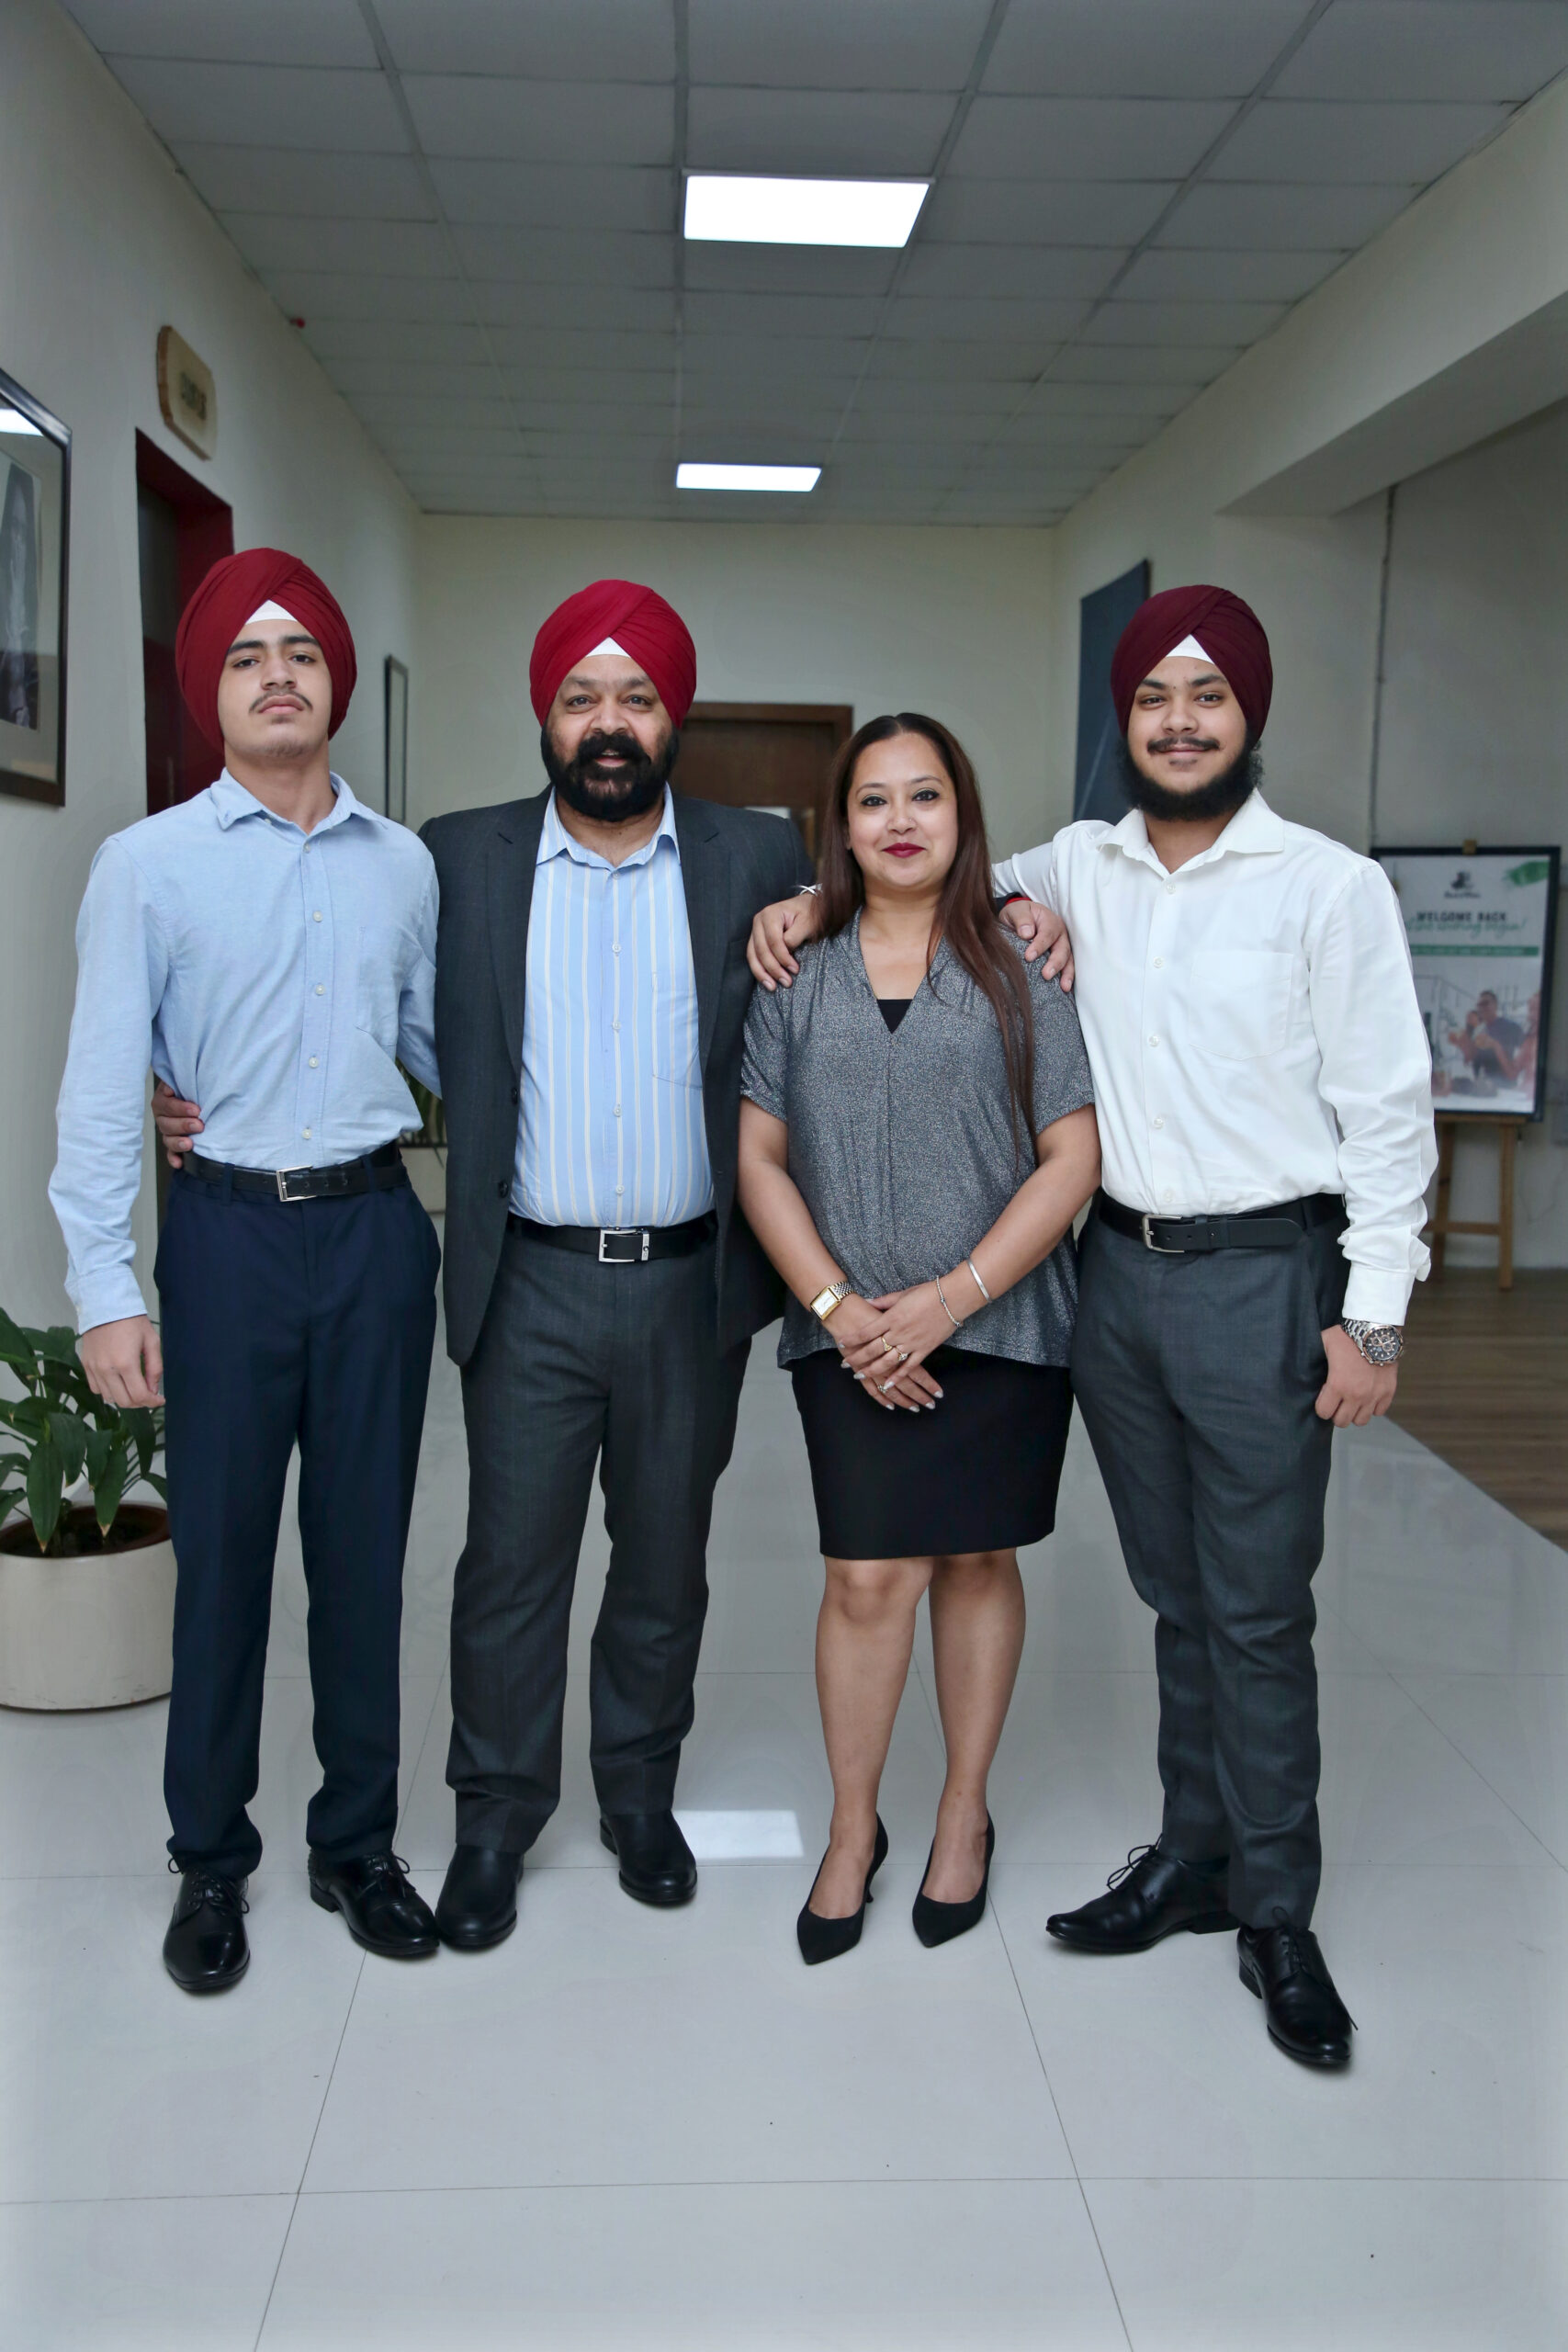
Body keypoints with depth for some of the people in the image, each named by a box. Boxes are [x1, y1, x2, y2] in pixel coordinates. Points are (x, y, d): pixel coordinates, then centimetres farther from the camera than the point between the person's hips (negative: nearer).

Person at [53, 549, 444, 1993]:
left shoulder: (404, 865, 9)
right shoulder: (148, 865, -1)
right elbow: (104, 1089, -5)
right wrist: (106, 1291, -10)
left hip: (377, 1227, 3)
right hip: (232, 1233, -2)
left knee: (365, 1547, 10)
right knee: (222, 1554, 5)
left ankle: (358, 1844, 26)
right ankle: (211, 1861, 24)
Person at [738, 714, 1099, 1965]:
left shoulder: (1019, 975, 2)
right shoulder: (796, 980, 7)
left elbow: (1072, 1162, -3)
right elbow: (760, 1161, 4)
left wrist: (950, 1298, -13)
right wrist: (838, 1305, -8)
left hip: (999, 1325, 0)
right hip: (851, 1335, 1)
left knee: (977, 1565, 9)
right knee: (868, 1576, -2)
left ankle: (965, 1814, 29)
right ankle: (853, 1831, 18)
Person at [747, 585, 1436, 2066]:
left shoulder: (1331, 886, -6)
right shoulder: (1078, 867, 7)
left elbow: (1387, 1112, -6)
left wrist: (1371, 1316, -10)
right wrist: (814, 898, 3)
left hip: (1263, 1278, -4)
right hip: (1118, 1271, 4)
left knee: (1259, 1613, 2)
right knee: (1176, 1596, 16)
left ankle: (1276, 1916, 18)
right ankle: (1195, 1857, 31)